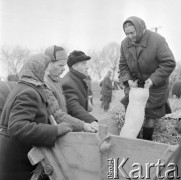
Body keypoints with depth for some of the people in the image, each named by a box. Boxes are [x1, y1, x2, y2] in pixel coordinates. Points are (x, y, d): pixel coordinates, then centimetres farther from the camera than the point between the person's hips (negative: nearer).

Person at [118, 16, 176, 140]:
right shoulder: (125, 43, -5)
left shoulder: (157, 40, -22)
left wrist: (153, 79, -25)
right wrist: (128, 80, -14)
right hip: (135, 83, 4)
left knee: (150, 114, 3)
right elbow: (123, 65, 3)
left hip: (155, 83, -4)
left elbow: (169, 63, -21)